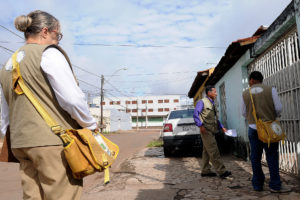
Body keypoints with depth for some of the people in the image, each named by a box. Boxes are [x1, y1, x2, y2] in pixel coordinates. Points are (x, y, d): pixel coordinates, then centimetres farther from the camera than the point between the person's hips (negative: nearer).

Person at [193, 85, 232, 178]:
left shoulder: (212, 104, 19)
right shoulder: (202, 102, -6)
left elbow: (215, 118, 24)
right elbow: (196, 114, -14)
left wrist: (222, 127, 15)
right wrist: (201, 125, -20)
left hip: (211, 131, 9)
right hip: (206, 130, -9)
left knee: (207, 151, 12)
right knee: (214, 151, -8)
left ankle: (205, 171, 18)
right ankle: (222, 171, -6)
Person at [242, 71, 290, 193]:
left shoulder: (245, 94, 1)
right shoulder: (271, 90, -3)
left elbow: (244, 113, 7)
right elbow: (279, 108, -3)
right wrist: (274, 117, 17)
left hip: (253, 128, 2)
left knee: (255, 157, 8)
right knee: (272, 156, 6)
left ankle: (257, 185, 15)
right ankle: (275, 185, 7)